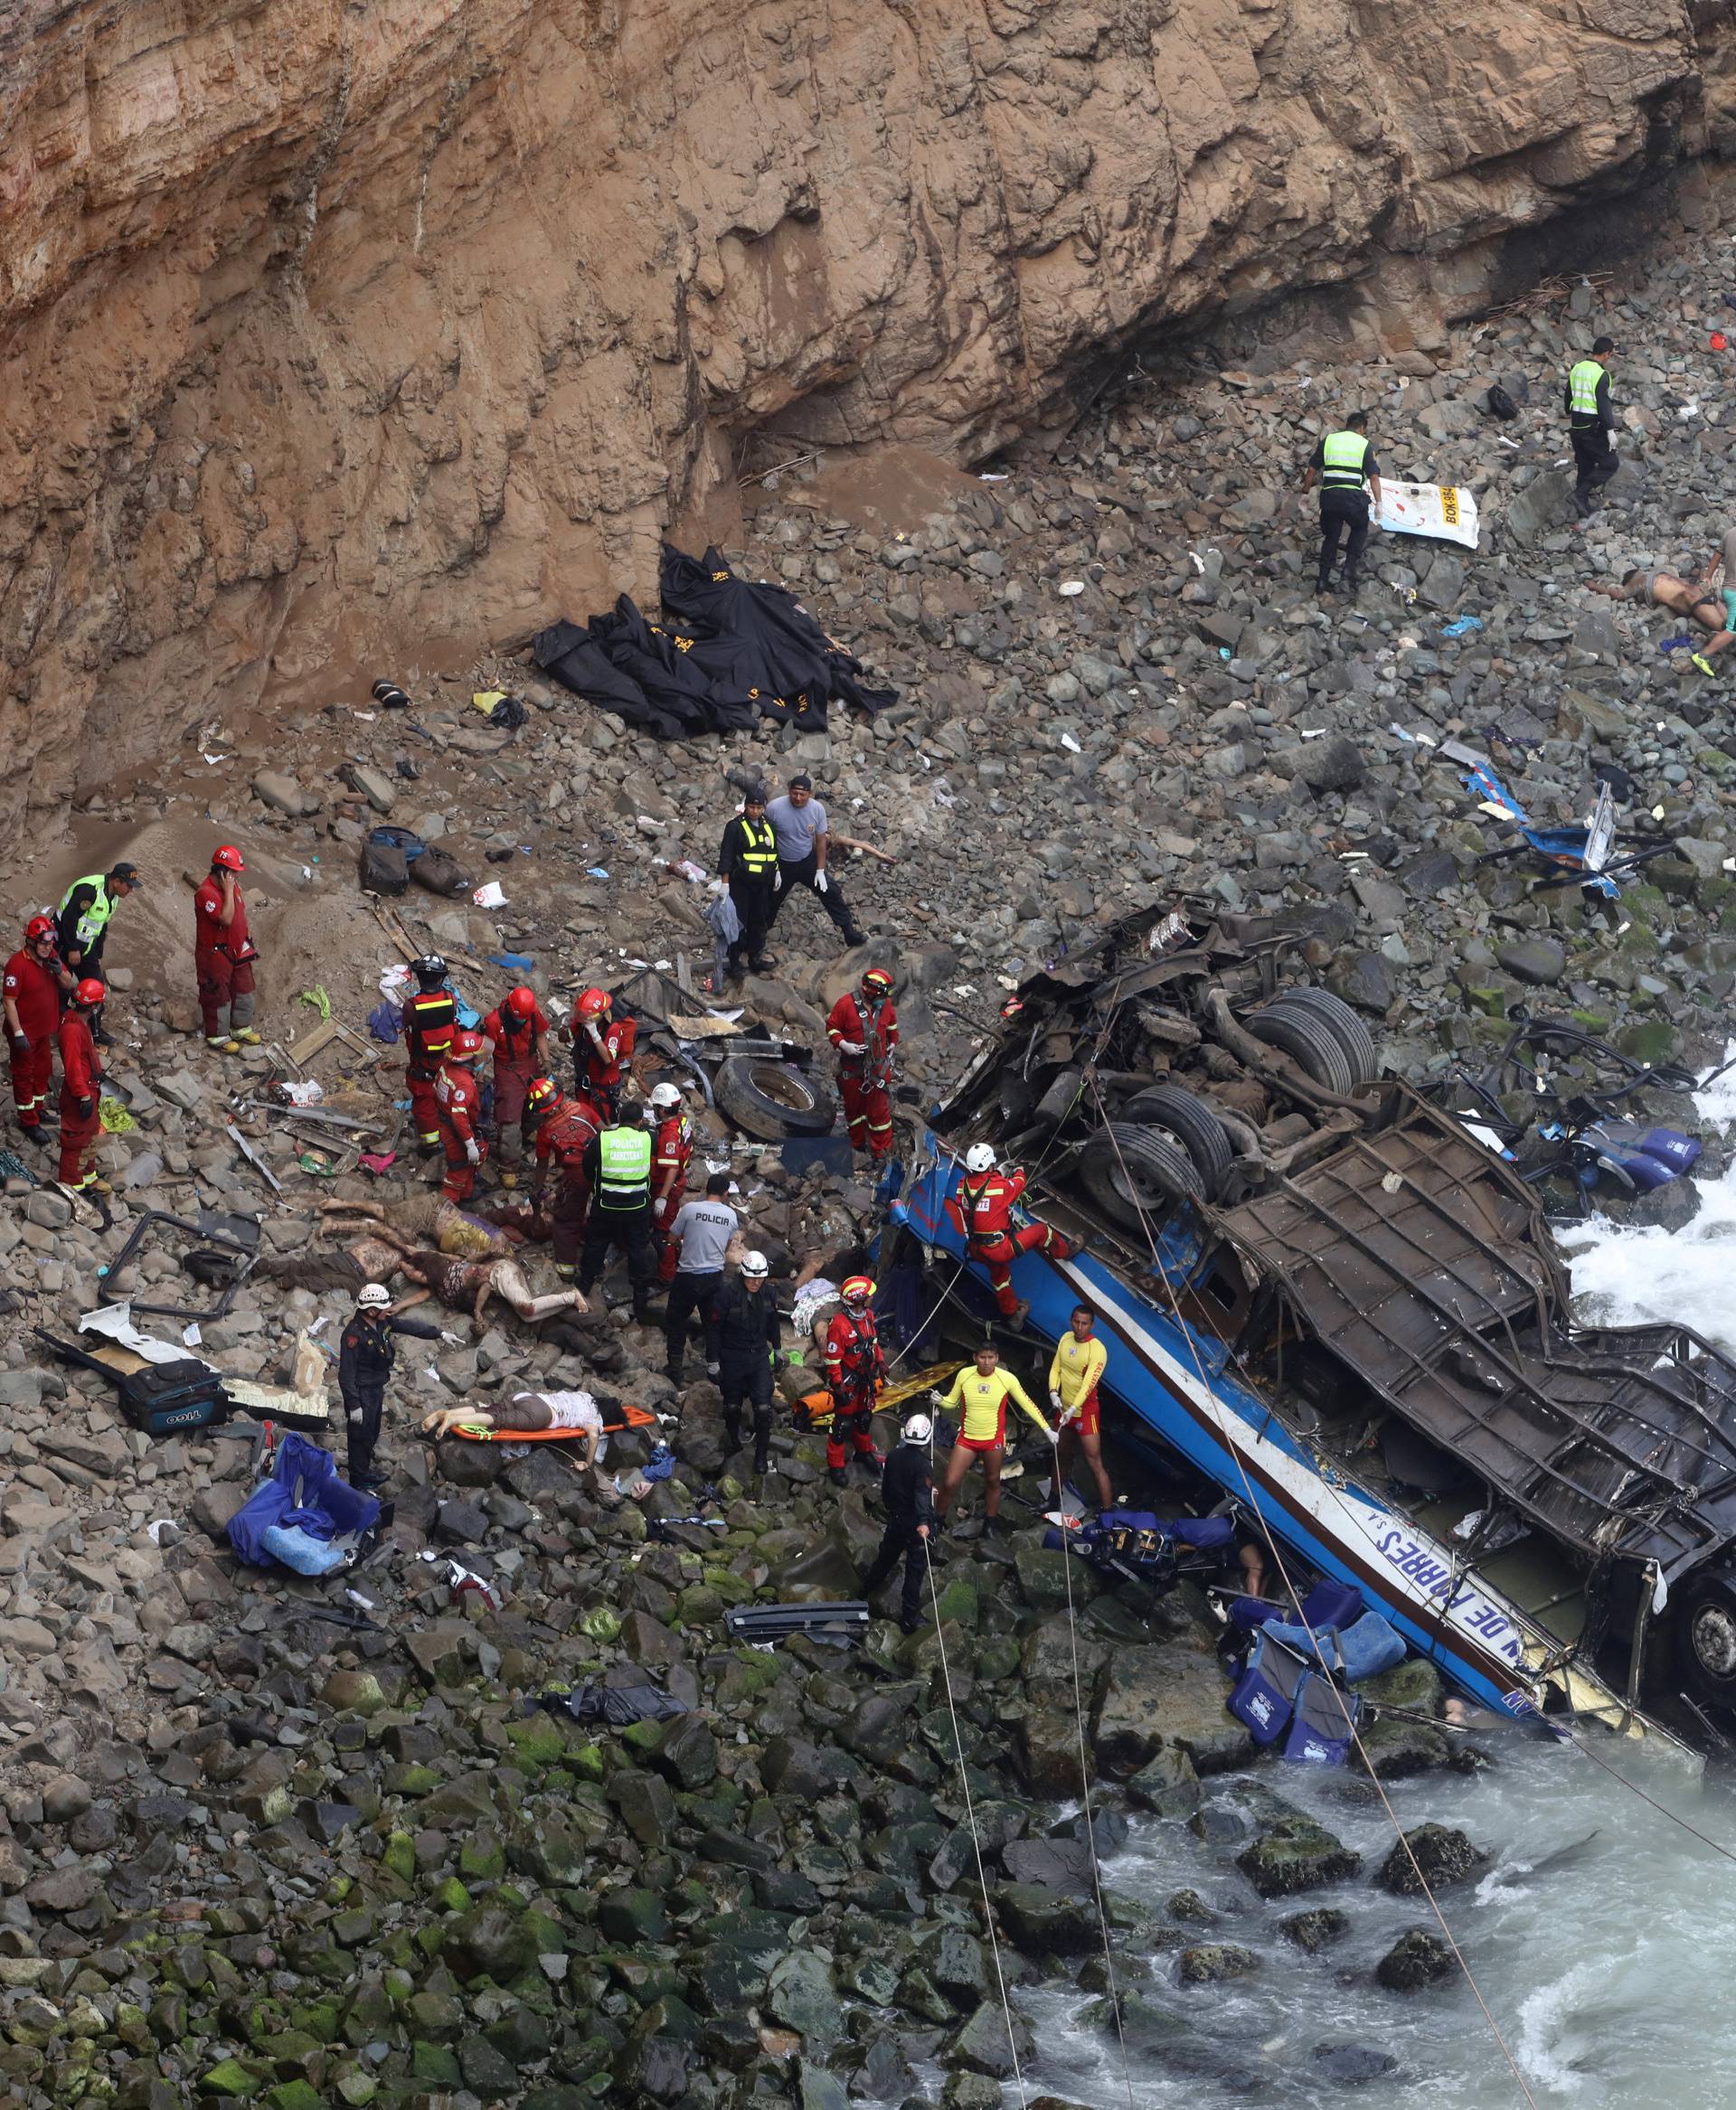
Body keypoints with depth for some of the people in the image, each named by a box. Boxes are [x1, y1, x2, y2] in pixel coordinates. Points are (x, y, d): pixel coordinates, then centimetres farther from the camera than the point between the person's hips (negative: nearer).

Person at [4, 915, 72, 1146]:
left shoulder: (51, 956, -5)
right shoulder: (17, 964, -27)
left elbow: (68, 986, 2)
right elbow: (10, 1001, -24)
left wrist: (59, 972, -21)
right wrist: (18, 1033, -25)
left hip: (45, 1029, 7)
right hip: (24, 1032, -7)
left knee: (43, 1070, 23)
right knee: (24, 1075, 9)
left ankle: (38, 1108, 44)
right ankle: (28, 1121, 21)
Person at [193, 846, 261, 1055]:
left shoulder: (233, 885, 1)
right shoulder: (205, 892, -27)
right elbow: (226, 918, -35)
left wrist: (248, 943, 18)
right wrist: (228, 890, -32)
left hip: (238, 950, 8)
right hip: (215, 953, -8)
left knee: (243, 990, 19)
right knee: (218, 995, 7)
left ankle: (241, 1028, 37)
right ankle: (217, 1036, 22)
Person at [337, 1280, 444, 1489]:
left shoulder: (383, 1322, -4)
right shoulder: (354, 1334, -29)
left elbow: (409, 1326, 12)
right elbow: (346, 1373, -26)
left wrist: (440, 1334, 12)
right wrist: (354, 1405, -24)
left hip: (376, 1389, 9)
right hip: (361, 1393, -9)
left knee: (372, 1434, 22)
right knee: (361, 1436, 5)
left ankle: (364, 1471, 40)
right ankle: (359, 1481, 20)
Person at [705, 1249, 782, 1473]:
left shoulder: (767, 1294, -4)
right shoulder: (726, 1294, -20)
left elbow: (773, 1323, 14)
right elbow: (713, 1329, -14)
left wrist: (777, 1349, 24)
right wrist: (713, 1363, -11)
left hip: (759, 1356, 3)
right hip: (732, 1359, -3)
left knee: (764, 1408, -4)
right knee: (732, 1404, 15)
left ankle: (762, 1453, 9)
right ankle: (734, 1439, 41)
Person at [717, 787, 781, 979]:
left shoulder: (768, 825, 9)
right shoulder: (735, 826, -9)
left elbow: (774, 852, 22)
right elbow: (726, 856, -11)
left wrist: (777, 873, 16)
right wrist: (725, 883, -14)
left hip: (762, 884, 6)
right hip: (741, 884, -6)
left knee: (759, 922, 12)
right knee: (739, 923, -3)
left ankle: (755, 957, 23)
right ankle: (734, 962, 6)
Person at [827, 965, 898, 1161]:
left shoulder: (885, 1004, -4)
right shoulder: (847, 1003, -17)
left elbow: (892, 1023, 17)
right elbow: (832, 1027, -8)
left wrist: (893, 1043, 20)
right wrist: (843, 1044, -21)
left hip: (878, 1066, 1)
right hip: (852, 1067, -1)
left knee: (879, 1108, 0)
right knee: (853, 1106, 15)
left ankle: (881, 1150, 8)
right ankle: (858, 1143, 34)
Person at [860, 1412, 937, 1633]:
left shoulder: (894, 1457, -1)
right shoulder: (922, 1466, -23)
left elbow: (885, 1488, 12)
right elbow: (923, 1496, -37)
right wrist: (923, 1522, -48)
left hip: (895, 1520, 6)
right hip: (917, 1524, -6)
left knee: (886, 1557, 29)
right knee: (915, 1570, 3)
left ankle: (867, 1589, 49)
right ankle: (910, 1618, 5)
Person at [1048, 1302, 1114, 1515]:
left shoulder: (1097, 1350, -22)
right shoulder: (1066, 1338, 0)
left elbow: (1088, 1383, -30)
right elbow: (1056, 1368, 5)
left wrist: (1073, 1409, -39)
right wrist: (1053, 1391, -13)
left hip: (1085, 1412, -7)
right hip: (1064, 1409, 7)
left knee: (1095, 1464, -10)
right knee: (1062, 1456, 23)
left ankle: (1109, 1512, -8)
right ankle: (1054, 1502, 40)